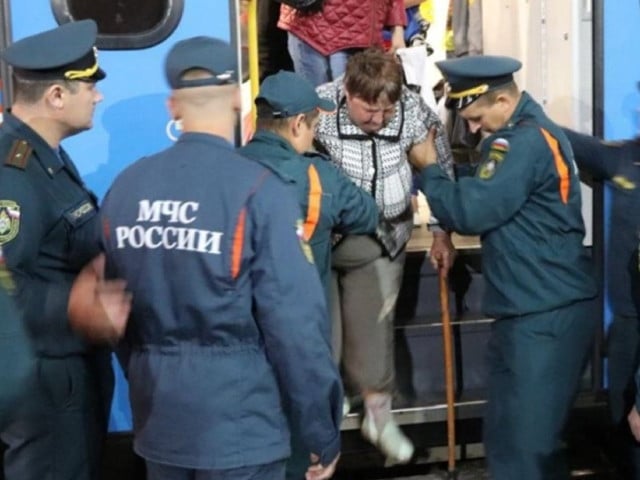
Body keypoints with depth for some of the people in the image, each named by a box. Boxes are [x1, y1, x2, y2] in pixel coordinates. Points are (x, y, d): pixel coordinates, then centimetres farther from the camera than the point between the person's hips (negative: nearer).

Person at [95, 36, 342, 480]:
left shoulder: (125, 187, -1)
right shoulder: (259, 190, -16)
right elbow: (295, 322, -17)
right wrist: (323, 430, -6)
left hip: (157, 419, 5)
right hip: (238, 424, -5)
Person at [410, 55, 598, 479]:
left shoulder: (525, 141, -19)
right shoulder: (524, 133, 15)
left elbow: (471, 210, -21)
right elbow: (486, 197, 22)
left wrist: (429, 167, -6)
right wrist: (446, 233, 7)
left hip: (547, 314, -10)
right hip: (531, 309, 10)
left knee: (524, 442, -4)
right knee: (508, 434, 17)